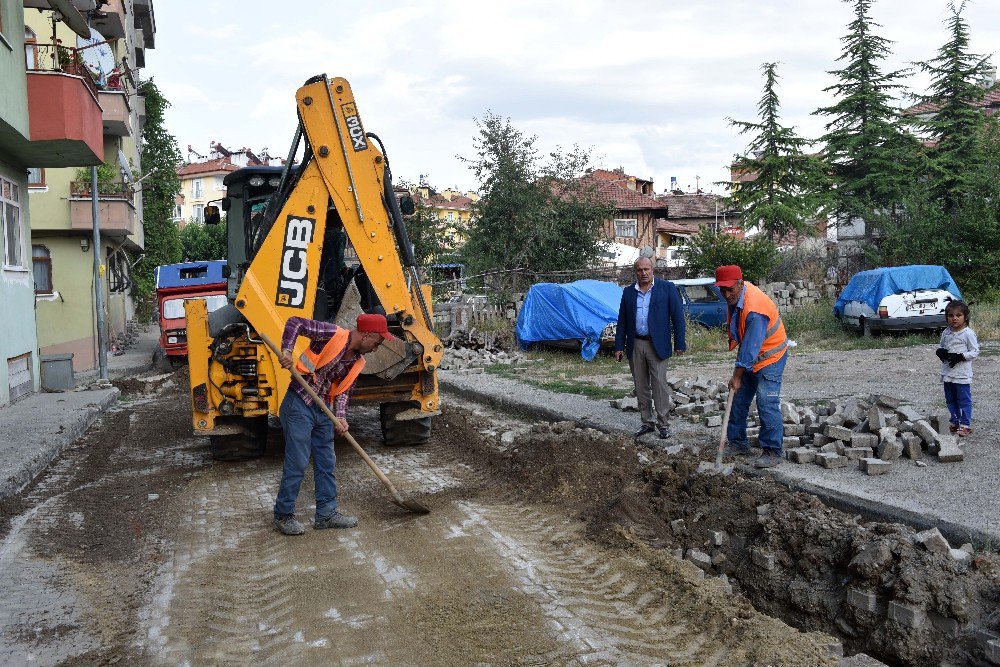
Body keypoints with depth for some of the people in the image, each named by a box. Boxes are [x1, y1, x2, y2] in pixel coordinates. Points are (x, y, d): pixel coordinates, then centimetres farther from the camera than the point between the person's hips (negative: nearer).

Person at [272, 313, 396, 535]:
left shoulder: (357, 362, 7)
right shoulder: (333, 334, -15)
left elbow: (344, 390, 11)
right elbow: (295, 323, -13)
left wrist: (340, 416, -5)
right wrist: (287, 350, -26)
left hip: (323, 411, 8)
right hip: (299, 405, -8)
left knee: (327, 463, 12)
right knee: (297, 463, -3)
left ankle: (326, 513, 23)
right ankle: (283, 515, 11)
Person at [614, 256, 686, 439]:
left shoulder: (667, 288, -1)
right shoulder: (628, 292, 9)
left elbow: (678, 316, -2)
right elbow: (622, 321, 11)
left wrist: (679, 343, -6)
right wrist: (619, 347, 7)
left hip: (657, 345, -4)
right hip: (635, 346, 4)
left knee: (659, 385, -4)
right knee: (641, 387, 10)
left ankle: (663, 424, 5)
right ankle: (647, 422, 20)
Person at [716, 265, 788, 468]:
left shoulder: (754, 310, -32)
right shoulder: (735, 294, -4)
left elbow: (751, 347, -28)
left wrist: (737, 376, -22)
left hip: (769, 358, -9)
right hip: (748, 357, 9)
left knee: (767, 405, -12)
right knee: (738, 401, 11)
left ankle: (772, 452, -4)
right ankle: (738, 444, 21)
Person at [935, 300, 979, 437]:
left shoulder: (968, 333, -9)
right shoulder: (946, 333, 8)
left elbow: (975, 351, -8)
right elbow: (941, 347, 19)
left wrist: (960, 356, -21)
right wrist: (940, 351, -4)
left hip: (962, 374, -6)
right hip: (947, 373, 6)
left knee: (964, 399, 0)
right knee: (950, 399, 15)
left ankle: (965, 424, 7)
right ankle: (955, 422, 27)